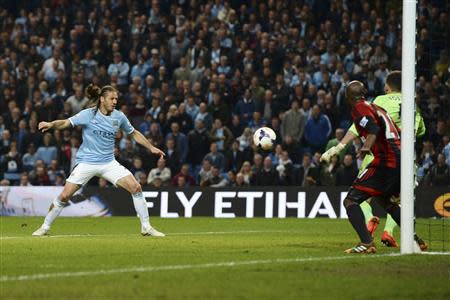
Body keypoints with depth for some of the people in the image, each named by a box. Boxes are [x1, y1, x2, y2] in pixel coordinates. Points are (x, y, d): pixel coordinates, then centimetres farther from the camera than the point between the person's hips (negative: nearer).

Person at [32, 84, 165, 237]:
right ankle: (45, 227, 11)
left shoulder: (119, 117, 0)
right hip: (86, 162, -3)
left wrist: (151, 148, 16)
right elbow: (66, 122, -19)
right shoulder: (88, 114, -11)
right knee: (64, 196, -9)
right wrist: (51, 124, -39)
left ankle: (146, 227, 2)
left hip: (109, 163, 3)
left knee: (136, 188, -10)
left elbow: (134, 133, 16)